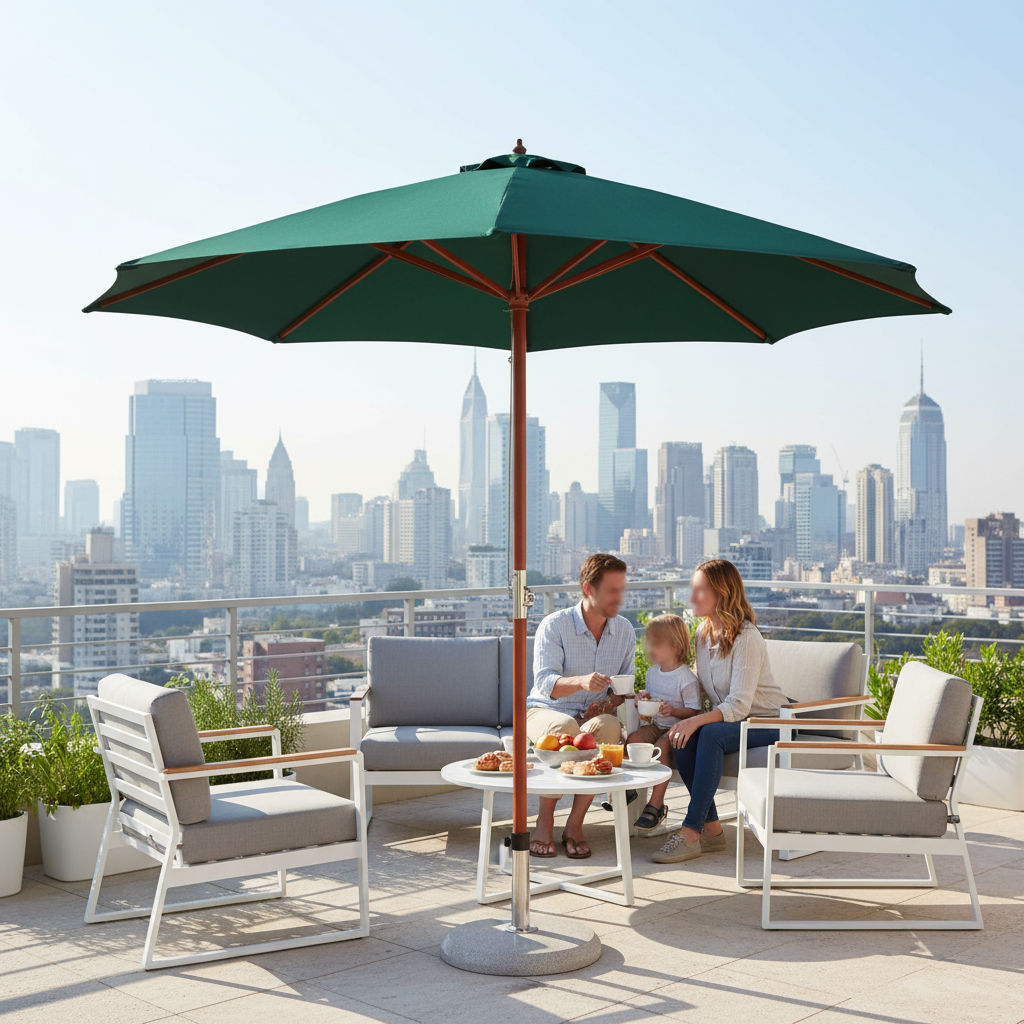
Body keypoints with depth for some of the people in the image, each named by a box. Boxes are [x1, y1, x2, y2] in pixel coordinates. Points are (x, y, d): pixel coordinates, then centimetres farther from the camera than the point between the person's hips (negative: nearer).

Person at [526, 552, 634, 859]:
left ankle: (574, 824, -24)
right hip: (545, 711, -3)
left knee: (609, 726, -34)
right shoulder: (554, 626, -11)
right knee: (565, 727, -40)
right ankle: (545, 821, -23)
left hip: (594, 715, 3)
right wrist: (581, 681, -41)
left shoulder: (624, 630, 5)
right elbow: (544, 683, -22)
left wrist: (612, 701, -10)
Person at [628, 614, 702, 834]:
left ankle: (656, 805, -26)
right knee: (632, 740, -21)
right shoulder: (652, 672, 11)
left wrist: (674, 711, -28)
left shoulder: (687, 678, -13)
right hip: (655, 725, 7)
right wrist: (644, 698, 1)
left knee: (661, 747, -34)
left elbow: (694, 711, -12)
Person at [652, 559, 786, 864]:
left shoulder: (747, 638, -21)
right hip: (727, 718, 7)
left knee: (711, 734, -35)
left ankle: (691, 832, -33)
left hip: (766, 722, -7)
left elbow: (738, 706, -27)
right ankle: (711, 829, -17)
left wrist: (696, 721, -40)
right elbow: (705, 689, 13)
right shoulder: (703, 633, 5)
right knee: (682, 741, -23)